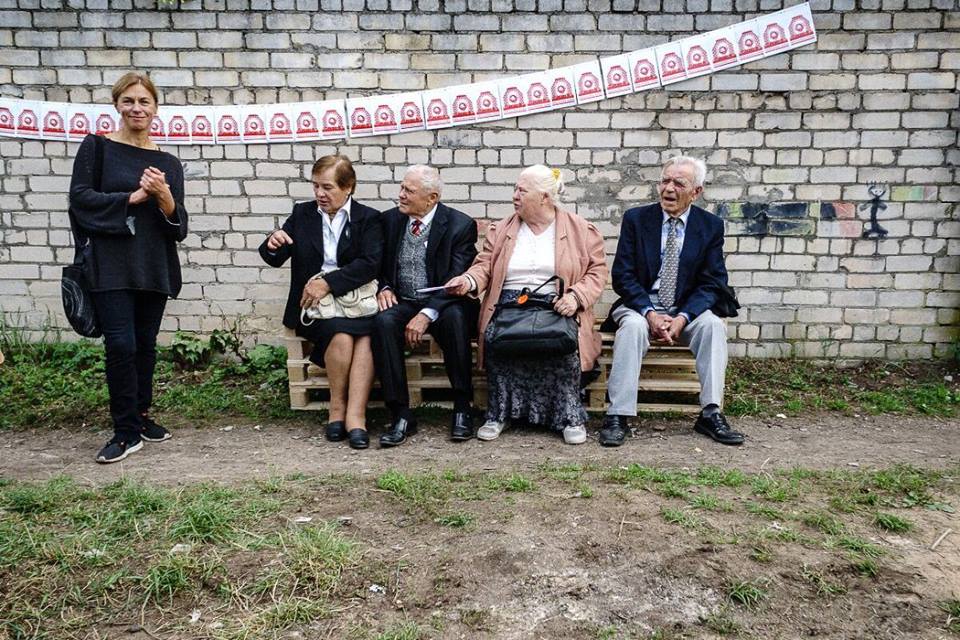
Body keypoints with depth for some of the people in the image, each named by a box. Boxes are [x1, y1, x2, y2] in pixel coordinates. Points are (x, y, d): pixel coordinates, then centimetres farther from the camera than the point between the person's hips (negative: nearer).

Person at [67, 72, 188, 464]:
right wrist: (132, 198, -10)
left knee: (146, 345, 8)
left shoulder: (168, 163, 11)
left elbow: (178, 225, 6)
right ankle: (127, 431, 0)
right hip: (111, 265, -3)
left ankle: (141, 417, 23)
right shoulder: (97, 147, 4)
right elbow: (80, 198, -5)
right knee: (121, 344, -10)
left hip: (154, 266, 3)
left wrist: (164, 196, -13)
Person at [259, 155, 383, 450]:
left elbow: (371, 263, -9)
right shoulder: (302, 214, 15)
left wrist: (328, 282, -19)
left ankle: (355, 415, -32)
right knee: (341, 334, -30)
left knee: (366, 334, -32)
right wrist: (272, 245, -12)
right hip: (313, 304, 1)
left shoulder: (368, 218, 6)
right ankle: (337, 405, -11)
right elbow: (274, 259, 13)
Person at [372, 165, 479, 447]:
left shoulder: (461, 225, -5)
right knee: (383, 321, -30)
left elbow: (457, 280, -13)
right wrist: (384, 288, -5)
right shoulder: (390, 220, 9)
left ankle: (462, 409, -22)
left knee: (455, 318, -36)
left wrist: (427, 314, -24)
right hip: (402, 303, 3)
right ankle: (401, 415, -24)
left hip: (442, 306, -3)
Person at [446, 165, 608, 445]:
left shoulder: (581, 230, 8)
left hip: (556, 307, -2)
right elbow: (484, 266, 12)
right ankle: (498, 414, -14)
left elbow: (597, 270, 5)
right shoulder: (501, 230, 16)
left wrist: (576, 296, -14)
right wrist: (469, 280, -12)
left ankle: (570, 416, -14)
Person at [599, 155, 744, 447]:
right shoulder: (636, 218, 0)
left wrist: (682, 317, -19)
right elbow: (622, 276, -5)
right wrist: (650, 313, -19)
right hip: (640, 305, -1)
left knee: (714, 324, -28)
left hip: (686, 310, 2)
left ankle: (710, 414, -21)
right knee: (633, 326, -33)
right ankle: (618, 416, -31)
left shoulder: (711, 226, 3)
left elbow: (711, 284, -1)